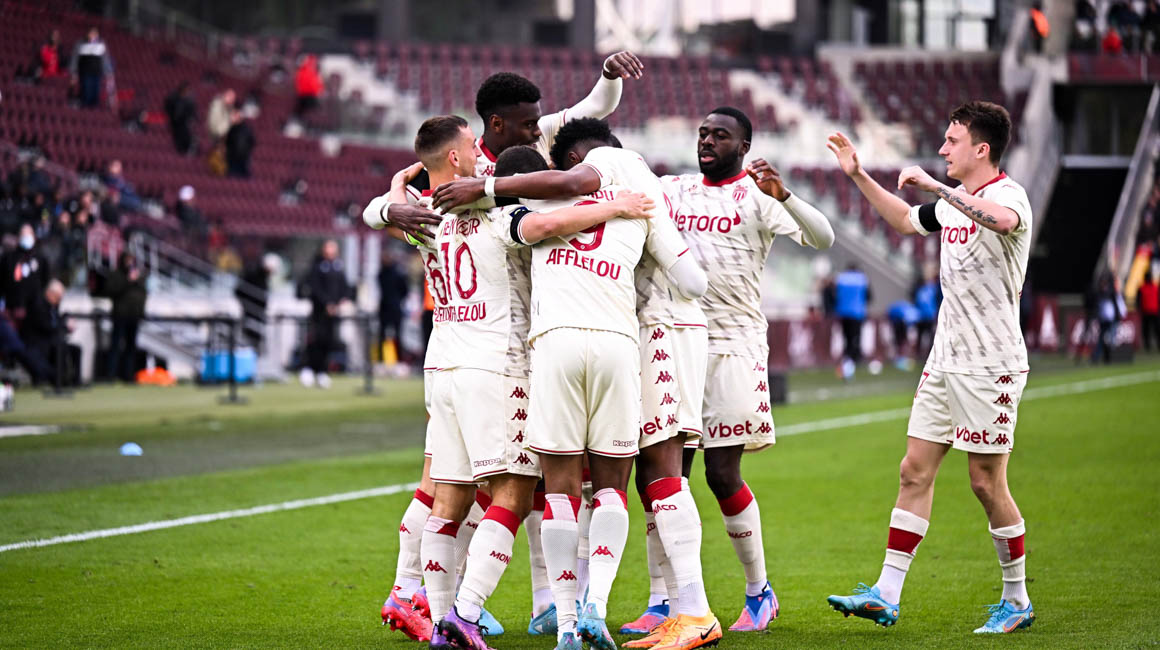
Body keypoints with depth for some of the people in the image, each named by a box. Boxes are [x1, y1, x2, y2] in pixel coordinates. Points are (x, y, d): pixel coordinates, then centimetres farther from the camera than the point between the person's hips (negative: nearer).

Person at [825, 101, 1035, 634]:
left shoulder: (1008, 194, -13)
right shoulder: (953, 203, 13)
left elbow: (1003, 219, -40)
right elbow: (905, 220, 35)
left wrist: (933, 185, -33)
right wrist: (858, 176, 29)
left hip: (991, 365, -8)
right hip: (944, 360, 8)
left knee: (986, 481, -3)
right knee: (915, 471, 4)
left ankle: (1017, 599, 11)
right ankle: (886, 595, 5)